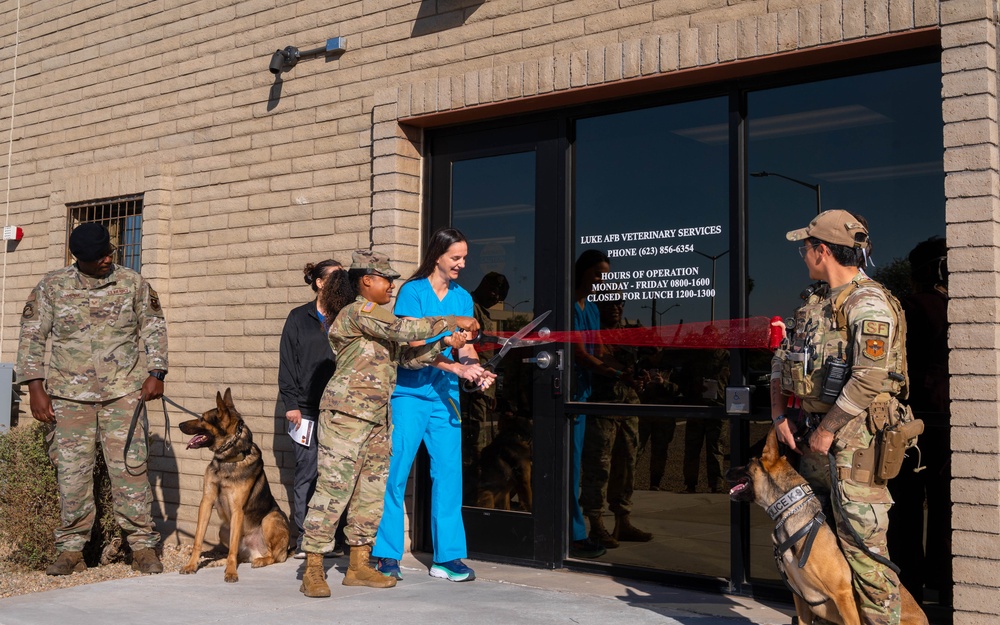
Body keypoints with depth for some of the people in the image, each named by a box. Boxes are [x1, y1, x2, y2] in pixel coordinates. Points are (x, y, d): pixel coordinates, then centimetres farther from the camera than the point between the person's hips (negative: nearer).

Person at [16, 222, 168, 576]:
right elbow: (32, 336, 5)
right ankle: (71, 550, 14)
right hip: (69, 396, 1)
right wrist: (35, 387, -2)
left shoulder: (134, 284, 5)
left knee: (131, 468, -3)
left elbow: (154, 329, 9)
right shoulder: (52, 287, 3)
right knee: (71, 473, 3)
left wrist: (155, 373, -3)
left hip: (123, 393, 0)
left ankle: (143, 547, 5)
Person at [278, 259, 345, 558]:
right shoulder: (299, 317, 8)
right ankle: (303, 541, 4)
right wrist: (291, 403, -4)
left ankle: (335, 539, 5)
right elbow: (287, 362, 4)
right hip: (308, 408, -2)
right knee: (307, 472, -2)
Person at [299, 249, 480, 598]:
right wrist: (451, 322, -14)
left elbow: (407, 356, 16)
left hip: (377, 416, 10)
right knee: (334, 487, -8)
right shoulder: (358, 311, -9)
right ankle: (312, 571, -3)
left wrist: (444, 345, 2)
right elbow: (404, 329, -20)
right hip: (347, 412, -10)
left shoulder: (377, 320, 21)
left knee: (372, 488, 10)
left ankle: (359, 566, 18)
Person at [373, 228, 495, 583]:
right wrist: (457, 367, -22)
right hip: (409, 393, -5)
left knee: (449, 473, 3)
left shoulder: (463, 298, 12)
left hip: (445, 397, 5)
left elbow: (465, 345, 13)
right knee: (395, 472, -2)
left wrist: (477, 371, -8)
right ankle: (387, 556, 8)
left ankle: (447, 557, 11)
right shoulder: (412, 292, -5)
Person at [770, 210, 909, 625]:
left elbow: (869, 379, -23)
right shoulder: (817, 302, 15)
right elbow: (783, 359, 19)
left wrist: (827, 430, -17)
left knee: (861, 543, -9)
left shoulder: (868, 304, -14)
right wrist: (779, 414, 7)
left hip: (852, 439, -9)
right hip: (812, 435, 9)